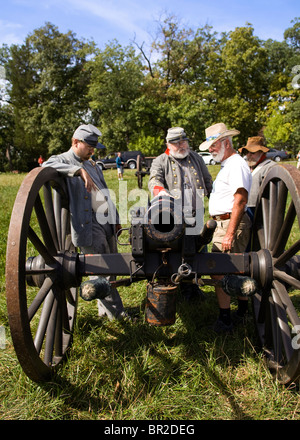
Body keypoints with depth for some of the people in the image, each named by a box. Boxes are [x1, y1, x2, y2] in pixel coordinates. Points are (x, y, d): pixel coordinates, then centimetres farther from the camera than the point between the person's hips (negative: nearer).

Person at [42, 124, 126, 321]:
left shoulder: (92, 165, 23)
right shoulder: (62, 160, -1)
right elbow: (47, 166, -27)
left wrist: (115, 219, 23)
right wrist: (78, 170, -32)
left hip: (106, 222, 8)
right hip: (88, 223, -8)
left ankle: (104, 309, 28)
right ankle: (115, 312, 11)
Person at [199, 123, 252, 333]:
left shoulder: (237, 164, -13)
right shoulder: (228, 165, 19)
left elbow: (240, 201, -22)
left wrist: (230, 234, -25)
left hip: (231, 224, -10)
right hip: (223, 223, 10)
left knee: (219, 272, -8)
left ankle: (225, 321, 2)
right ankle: (243, 312, 30)